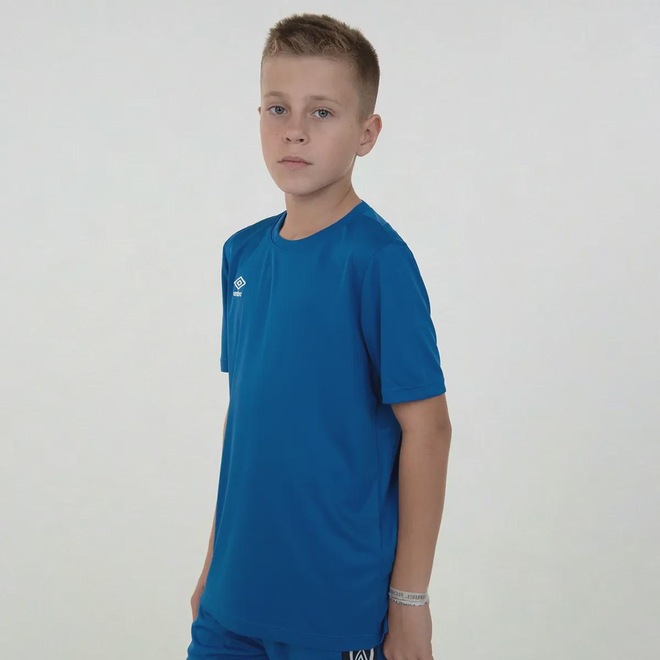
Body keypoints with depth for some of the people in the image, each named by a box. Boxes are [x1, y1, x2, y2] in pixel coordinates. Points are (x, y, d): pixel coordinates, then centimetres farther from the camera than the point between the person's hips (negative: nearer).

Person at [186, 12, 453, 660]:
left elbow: (425, 429, -13)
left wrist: (409, 602, -12)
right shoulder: (243, 253, 3)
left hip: (340, 608, -5)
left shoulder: (377, 260, -15)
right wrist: (215, 563, 13)